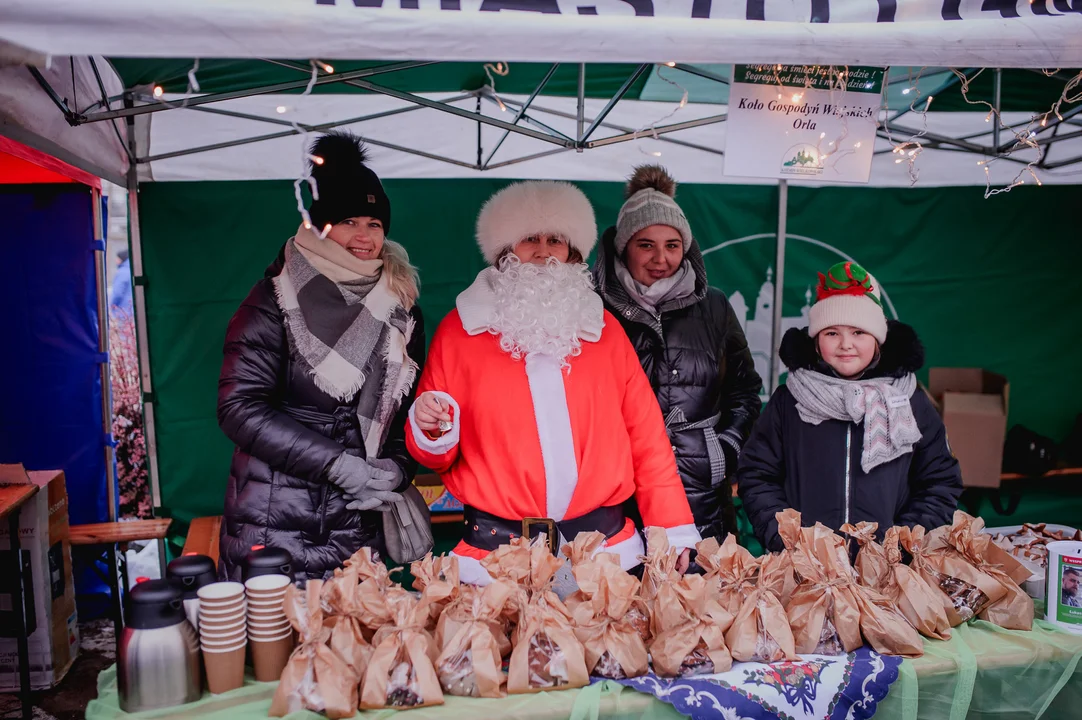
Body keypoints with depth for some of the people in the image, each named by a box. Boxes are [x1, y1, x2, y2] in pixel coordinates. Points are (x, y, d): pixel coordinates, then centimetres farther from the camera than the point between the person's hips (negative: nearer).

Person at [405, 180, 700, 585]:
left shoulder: (603, 328, 8)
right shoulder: (460, 329, 3)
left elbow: (646, 435, 7)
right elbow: (438, 457, 6)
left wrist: (672, 530, 2)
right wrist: (432, 431, -17)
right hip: (495, 552, -1)